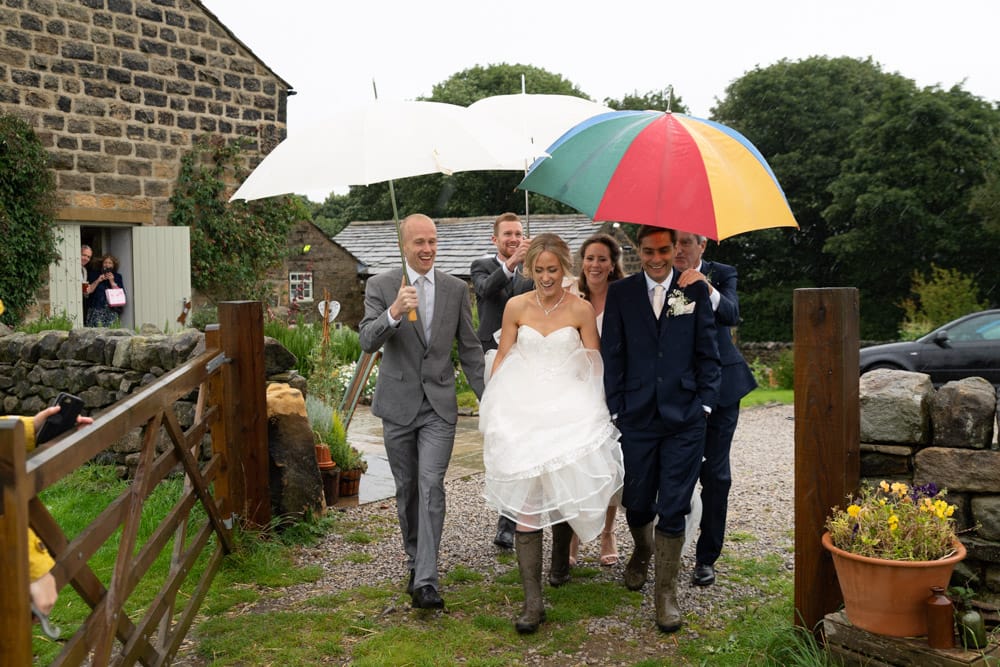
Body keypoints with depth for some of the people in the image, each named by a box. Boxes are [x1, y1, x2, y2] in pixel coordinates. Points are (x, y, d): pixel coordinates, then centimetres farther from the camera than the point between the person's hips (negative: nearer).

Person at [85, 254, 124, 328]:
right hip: (96, 310, -1)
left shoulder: (117, 277, 15)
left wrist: (112, 281, -4)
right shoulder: (94, 274, 13)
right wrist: (98, 281, -4)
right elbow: (88, 291, 3)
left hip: (112, 311, 1)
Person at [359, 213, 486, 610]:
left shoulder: (456, 289, 3)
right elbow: (367, 342, -15)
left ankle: (426, 580, -12)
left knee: (431, 487, -12)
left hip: (439, 406, 0)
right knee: (406, 489, 12)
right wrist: (394, 313, -33)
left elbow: (469, 349, 9)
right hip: (398, 405, 0)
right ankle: (416, 563, 31)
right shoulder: (380, 286, -3)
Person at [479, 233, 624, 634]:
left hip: (570, 407, 0)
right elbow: (502, 358, 10)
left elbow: (593, 368, 4)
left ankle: (560, 557, 34)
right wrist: (493, 408, 3)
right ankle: (533, 602, -7)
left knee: (565, 488, -1)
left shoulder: (581, 310, 0)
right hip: (523, 408, 1)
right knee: (526, 499, -7)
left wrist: (592, 411, -6)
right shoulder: (516, 307, 4)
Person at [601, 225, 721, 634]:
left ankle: (666, 592, 13)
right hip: (637, 416, 1)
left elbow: (707, 352, 6)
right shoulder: (620, 293, 4)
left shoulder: (696, 290, 3)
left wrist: (705, 403, -2)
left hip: (684, 417, -1)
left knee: (673, 509, 0)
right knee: (637, 504, 11)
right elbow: (612, 355, 4)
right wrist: (615, 408, 0)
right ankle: (642, 553, 43)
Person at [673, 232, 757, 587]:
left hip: (719, 384, -1)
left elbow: (731, 314, -19)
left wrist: (707, 289, -37)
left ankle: (707, 557, 12)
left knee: (715, 472, 2)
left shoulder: (722, 274, -2)